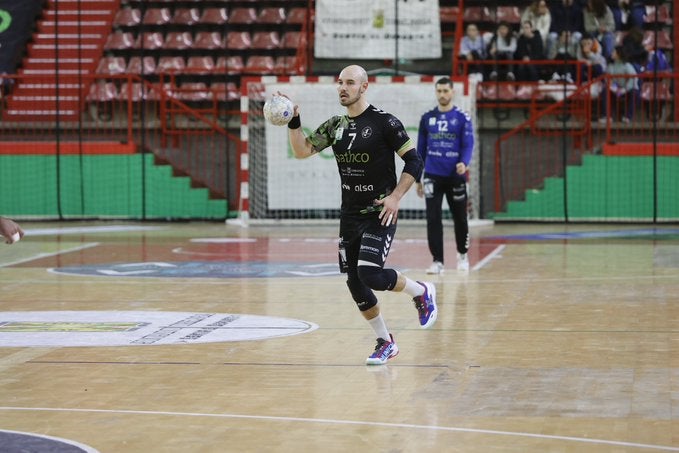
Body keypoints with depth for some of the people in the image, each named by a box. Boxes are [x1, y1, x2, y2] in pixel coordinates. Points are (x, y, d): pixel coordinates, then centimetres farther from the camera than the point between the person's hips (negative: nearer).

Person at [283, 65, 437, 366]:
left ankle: (422, 292, 8)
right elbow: (302, 151, 3)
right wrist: (293, 122, -12)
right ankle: (385, 343, 22)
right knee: (354, 284, 6)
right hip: (349, 215, 6)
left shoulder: (384, 122, -11)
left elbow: (414, 162, -10)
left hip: (379, 214, -6)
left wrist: (395, 197, -18)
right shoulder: (335, 126, 7)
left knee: (370, 275, -20)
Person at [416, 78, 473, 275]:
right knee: (433, 219, -7)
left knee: (460, 218, 9)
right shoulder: (427, 118, 8)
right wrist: (418, 177, 11)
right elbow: (421, 149, 12)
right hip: (432, 176, 1)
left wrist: (464, 163, -27)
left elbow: (468, 144, -7)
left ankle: (462, 254, 32)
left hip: (455, 176, -1)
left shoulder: (462, 118, 0)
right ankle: (437, 261, -2)